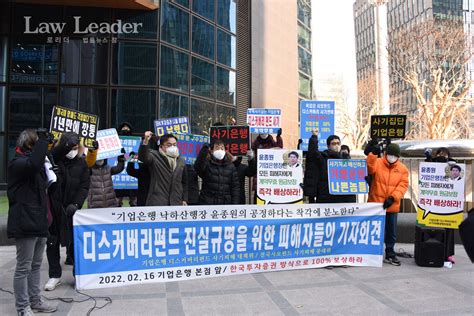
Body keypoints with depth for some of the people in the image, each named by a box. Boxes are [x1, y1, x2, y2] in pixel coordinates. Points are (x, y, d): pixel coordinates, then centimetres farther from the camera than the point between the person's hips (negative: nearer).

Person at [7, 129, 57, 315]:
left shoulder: (36, 162, 17)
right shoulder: (17, 163, -10)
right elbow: (33, 164, -34)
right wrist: (42, 140, -25)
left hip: (39, 221, 9)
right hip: (25, 223, -9)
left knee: (36, 266, 16)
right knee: (24, 268, 0)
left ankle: (35, 301, 27)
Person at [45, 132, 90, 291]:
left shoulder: (81, 162, 2)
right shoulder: (53, 158, -2)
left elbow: (85, 186, -1)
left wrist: (76, 203, -14)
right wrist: (65, 144, -40)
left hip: (71, 208, 0)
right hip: (52, 207, 0)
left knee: (74, 242, 4)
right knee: (52, 242, 7)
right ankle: (55, 275, 21)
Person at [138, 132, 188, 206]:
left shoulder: (181, 160, 15)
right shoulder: (155, 157, 0)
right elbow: (143, 157, -22)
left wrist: (184, 200, 15)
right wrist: (145, 141, -39)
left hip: (176, 203, 5)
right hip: (157, 203, -4)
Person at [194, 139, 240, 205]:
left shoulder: (231, 166, 7)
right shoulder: (207, 165, -1)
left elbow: (235, 187, 6)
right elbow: (198, 166, -25)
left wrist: (235, 204, -2)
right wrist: (204, 149, -31)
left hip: (225, 204, 3)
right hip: (208, 204, -3)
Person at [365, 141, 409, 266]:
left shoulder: (402, 169, 5)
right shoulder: (377, 163, -2)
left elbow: (403, 185, -2)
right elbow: (371, 168, -24)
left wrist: (392, 197, -15)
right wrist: (373, 154, -38)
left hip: (392, 206, 3)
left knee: (391, 231, 12)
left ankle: (390, 254, 26)